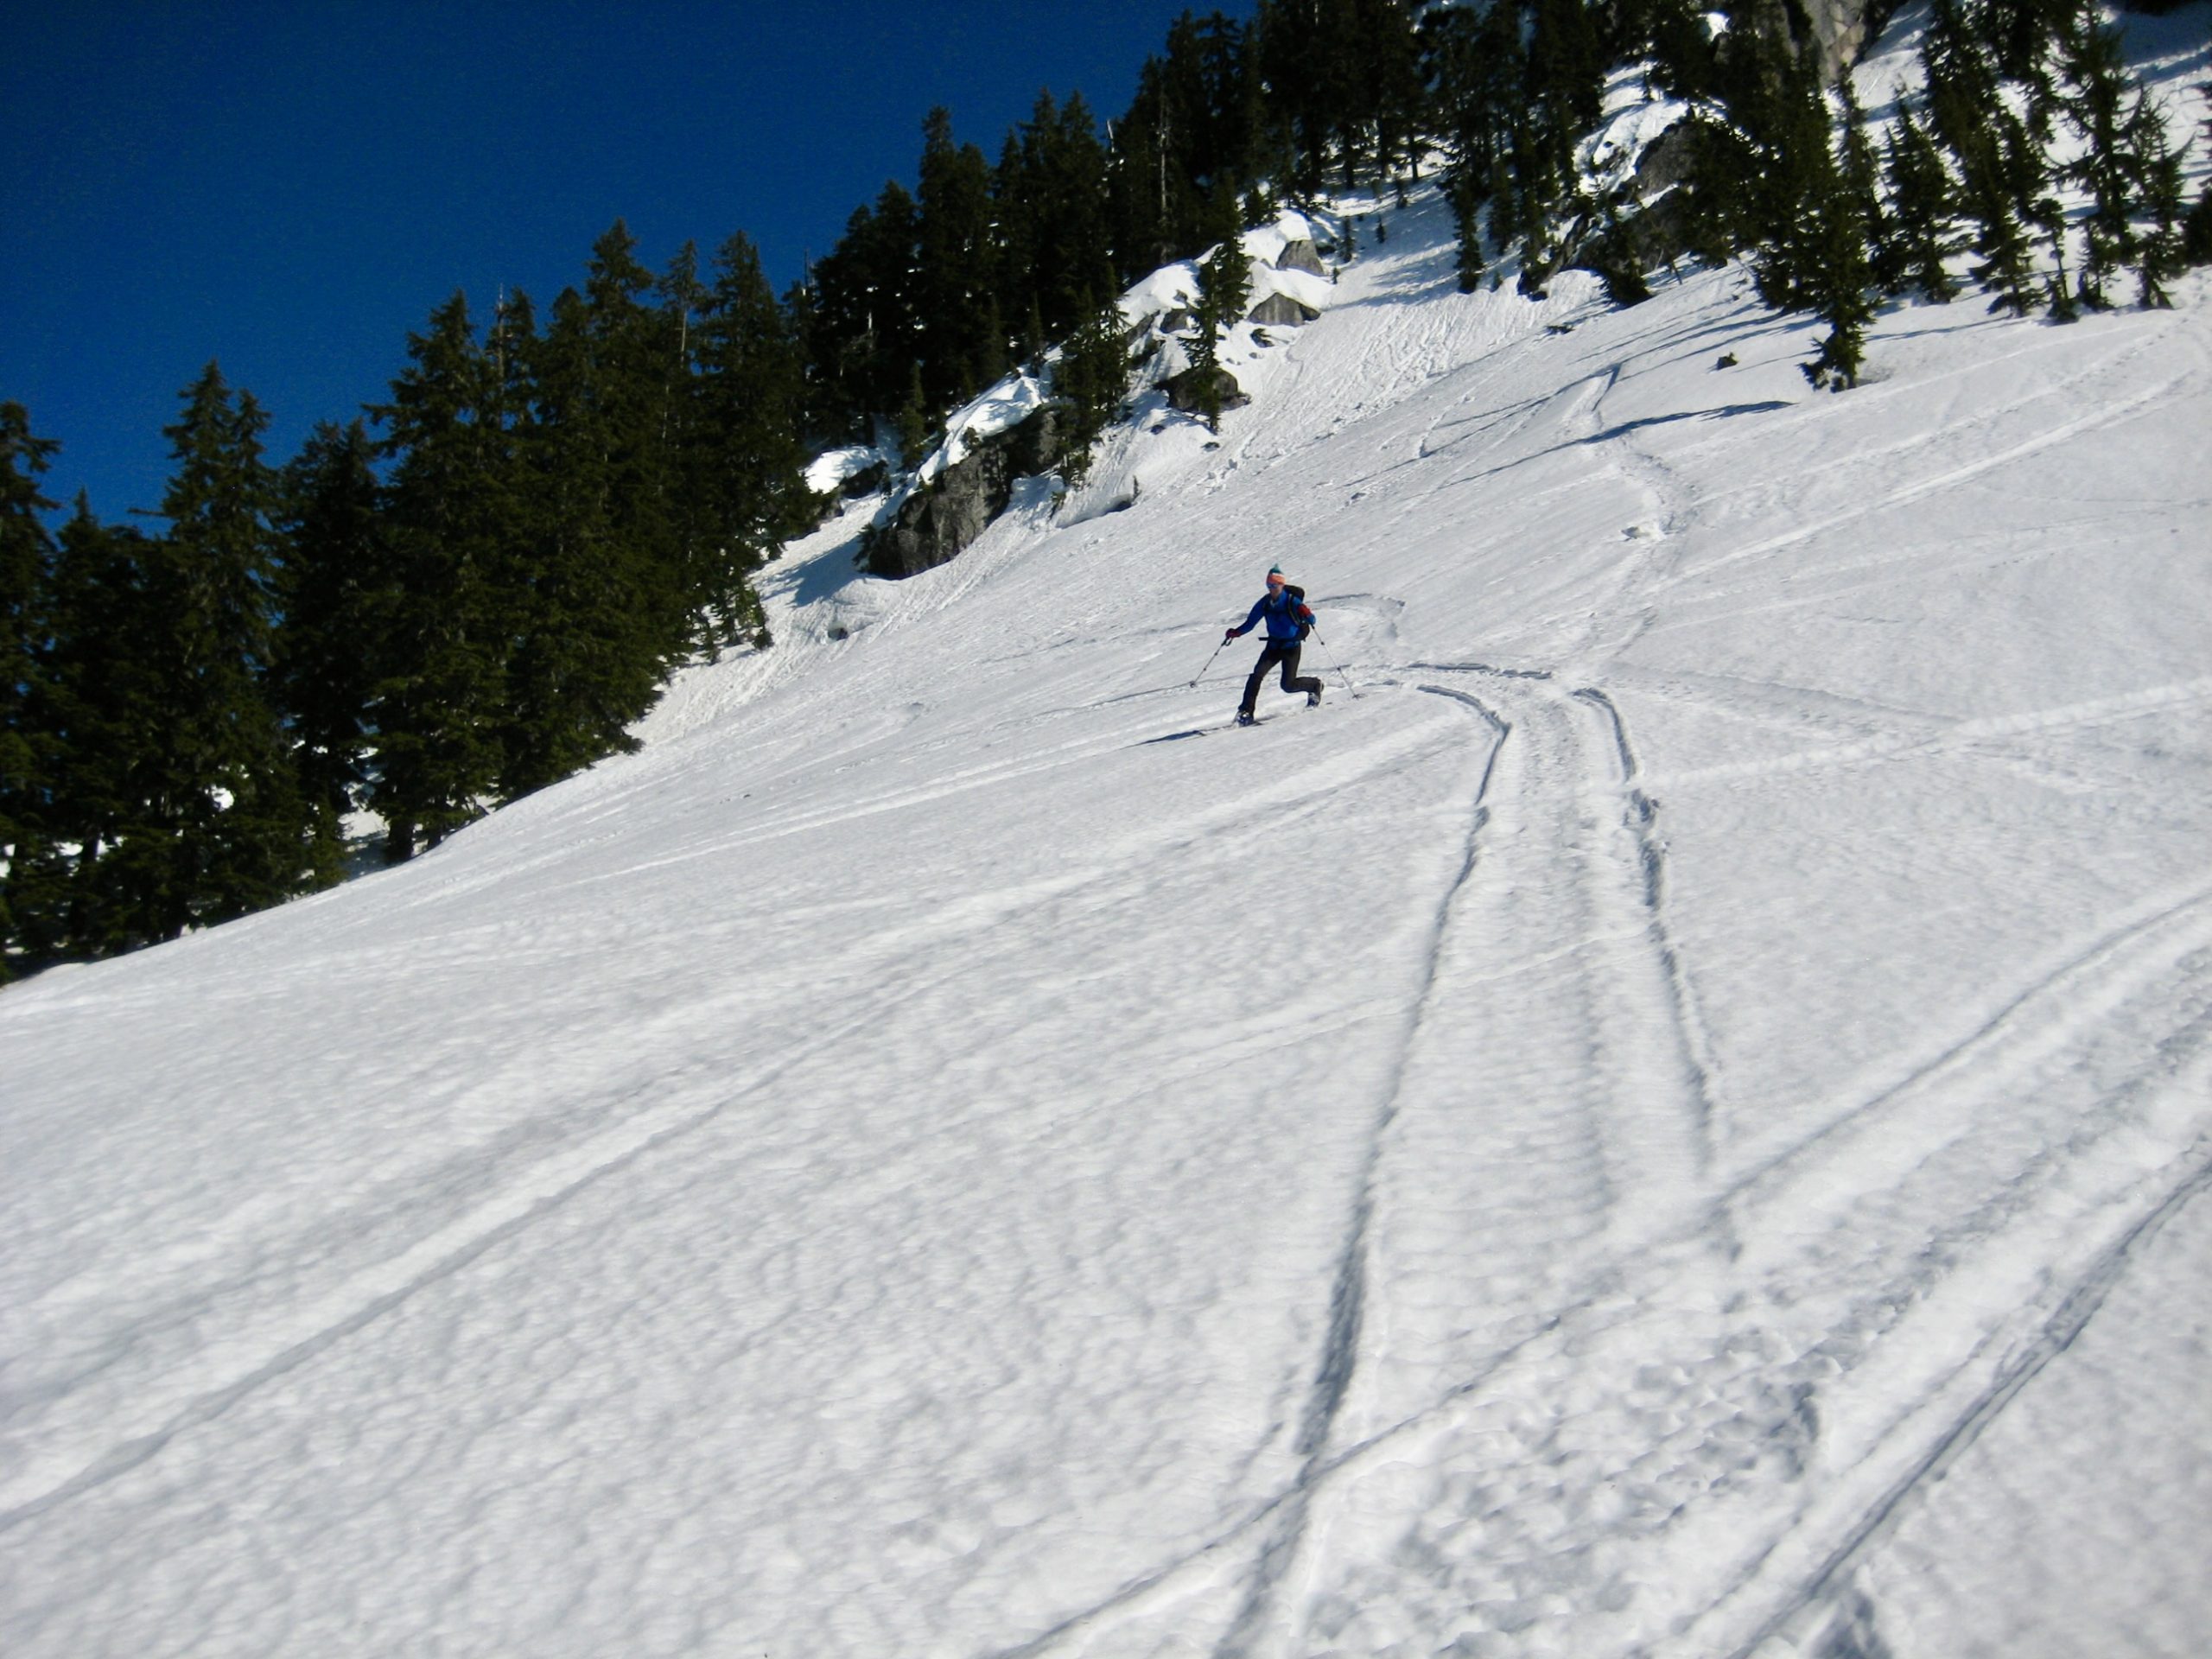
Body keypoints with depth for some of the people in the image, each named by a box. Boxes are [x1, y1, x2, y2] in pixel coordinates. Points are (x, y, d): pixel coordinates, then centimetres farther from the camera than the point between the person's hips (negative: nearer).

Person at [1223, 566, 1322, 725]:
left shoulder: (1291, 601, -15)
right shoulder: (1265, 603, -3)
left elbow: (1311, 620, -18)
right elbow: (1250, 622, 1)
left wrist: (1306, 615, -42)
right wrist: (1236, 632, -17)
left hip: (1291, 646, -4)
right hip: (1274, 645, 4)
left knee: (1288, 685, -7)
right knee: (1257, 673, -18)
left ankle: (1314, 685, 24)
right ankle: (1246, 712, -16)